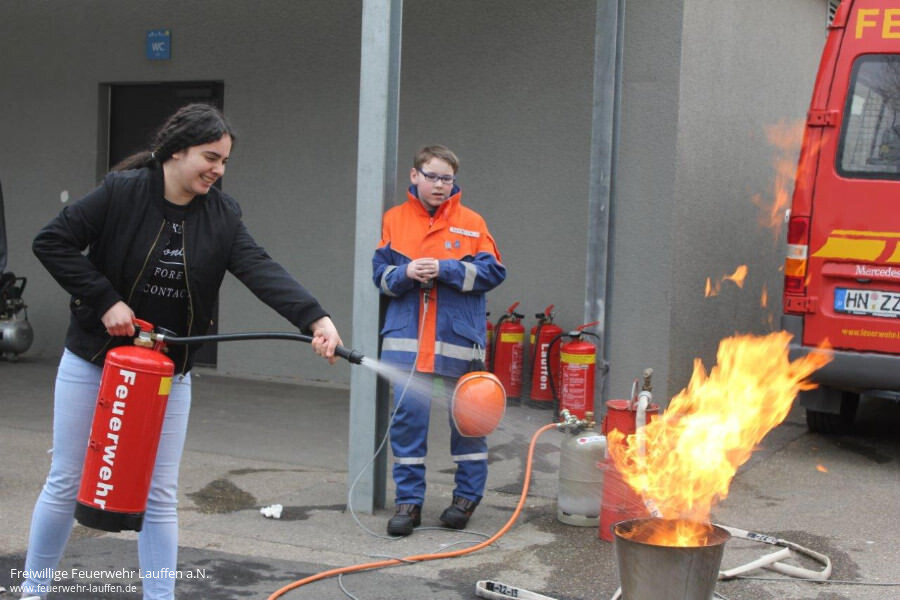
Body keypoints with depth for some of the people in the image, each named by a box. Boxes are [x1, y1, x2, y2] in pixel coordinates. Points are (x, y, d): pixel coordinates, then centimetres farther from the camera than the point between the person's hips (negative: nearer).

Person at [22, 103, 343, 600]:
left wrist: (316, 318, -34)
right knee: (67, 482, 9)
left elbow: (262, 271, -19)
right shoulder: (122, 192, -15)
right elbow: (51, 242, -14)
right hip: (92, 364, -2)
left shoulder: (221, 215, -5)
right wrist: (105, 301, -21)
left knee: (160, 496, 5)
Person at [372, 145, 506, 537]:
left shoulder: (471, 222, 1)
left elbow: (493, 272, -5)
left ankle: (467, 496, 25)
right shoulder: (395, 219, 7)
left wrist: (445, 270, -15)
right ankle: (409, 501, 10)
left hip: (459, 339, -1)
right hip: (407, 338, 1)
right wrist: (406, 273, -14)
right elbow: (380, 272, 6)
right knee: (407, 416, 0)